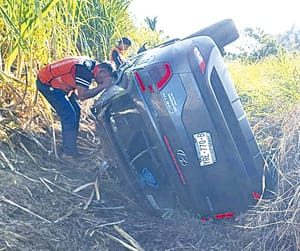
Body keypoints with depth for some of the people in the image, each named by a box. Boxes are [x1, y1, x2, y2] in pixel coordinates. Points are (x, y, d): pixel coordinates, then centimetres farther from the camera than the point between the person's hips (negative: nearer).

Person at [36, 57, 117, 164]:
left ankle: (71, 148, 18)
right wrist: (102, 86, -28)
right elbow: (82, 95, -30)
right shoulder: (85, 69, -27)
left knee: (76, 111, 10)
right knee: (69, 115, -13)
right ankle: (68, 153, -6)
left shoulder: (91, 64, 2)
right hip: (46, 83, -10)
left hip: (55, 82, 10)